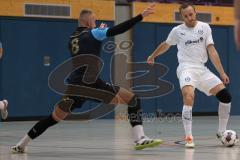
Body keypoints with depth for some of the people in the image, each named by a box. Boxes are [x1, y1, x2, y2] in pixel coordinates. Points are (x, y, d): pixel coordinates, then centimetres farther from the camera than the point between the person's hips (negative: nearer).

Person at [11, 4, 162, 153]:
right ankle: (140, 139, -16)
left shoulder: (73, 38, 20)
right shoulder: (92, 33, 1)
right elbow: (118, 29, -10)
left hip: (75, 86, 7)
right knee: (132, 99, -2)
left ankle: (21, 145, 23)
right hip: (90, 83, -7)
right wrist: (141, 16, -12)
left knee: (55, 117, 20)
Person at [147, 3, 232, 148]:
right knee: (189, 98, -31)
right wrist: (153, 56, 39)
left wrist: (222, 72, -4)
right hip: (186, 68, -3)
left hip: (202, 69, 3)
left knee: (226, 96, -8)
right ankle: (188, 137, -24)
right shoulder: (177, 31, 4)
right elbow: (166, 45, 24)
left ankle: (222, 132, 10)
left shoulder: (205, 27, 6)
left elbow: (212, 51, 3)